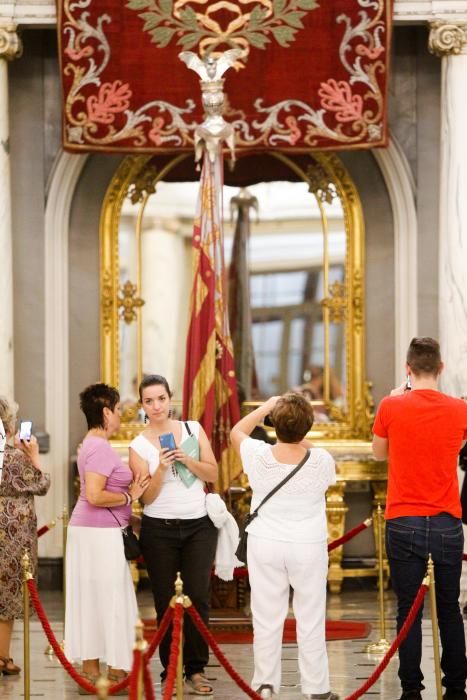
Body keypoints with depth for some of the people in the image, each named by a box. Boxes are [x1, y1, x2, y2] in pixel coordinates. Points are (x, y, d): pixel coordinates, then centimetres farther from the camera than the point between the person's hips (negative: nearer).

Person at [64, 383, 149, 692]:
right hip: (100, 534, -10)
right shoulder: (100, 448, -17)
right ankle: (116, 670, 2)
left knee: (92, 600, 11)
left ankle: (91, 672, 16)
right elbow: (94, 496, -25)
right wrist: (129, 497, -14)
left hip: (92, 531, 10)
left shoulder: (93, 445, 14)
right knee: (108, 600, -3)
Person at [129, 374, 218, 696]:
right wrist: (162, 468, -21)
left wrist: (187, 459, -15)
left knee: (198, 596, -6)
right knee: (165, 602, 1)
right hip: (160, 528, -1)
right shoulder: (139, 446, -2)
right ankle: (170, 670, 9)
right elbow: (147, 497, -5)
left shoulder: (193, 429, 3)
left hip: (199, 526, 1)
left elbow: (213, 474, 1)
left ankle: (196, 669, 1)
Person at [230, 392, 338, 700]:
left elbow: (237, 431, 9)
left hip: (265, 546, 1)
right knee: (311, 620, 7)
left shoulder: (259, 457, -13)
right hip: (309, 547, -1)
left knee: (267, 618, 8)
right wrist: (304, 442, 12)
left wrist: (266, 407, 9)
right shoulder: (321, 461, -14)